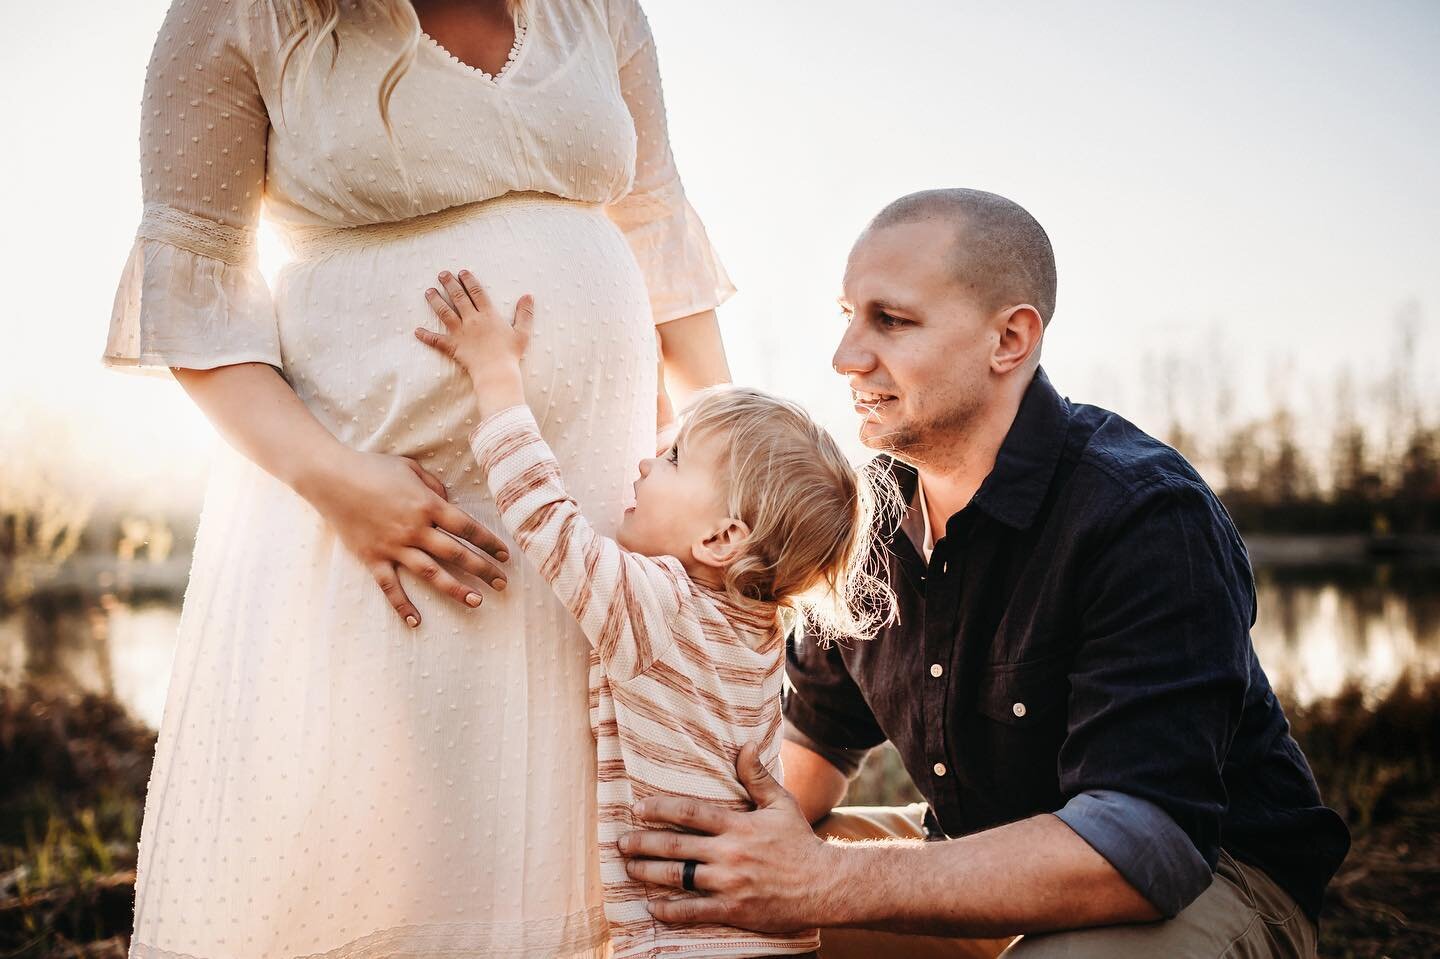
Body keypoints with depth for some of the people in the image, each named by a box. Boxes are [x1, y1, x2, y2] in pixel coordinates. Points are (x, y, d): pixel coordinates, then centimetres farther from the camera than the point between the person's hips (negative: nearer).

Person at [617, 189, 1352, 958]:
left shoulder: (1147, 520, -25)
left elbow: (1144, 844, -34)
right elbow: (818, 736, 13)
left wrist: (829, 884, -38)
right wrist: (748, 842, -7)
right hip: (984, 861, 7)